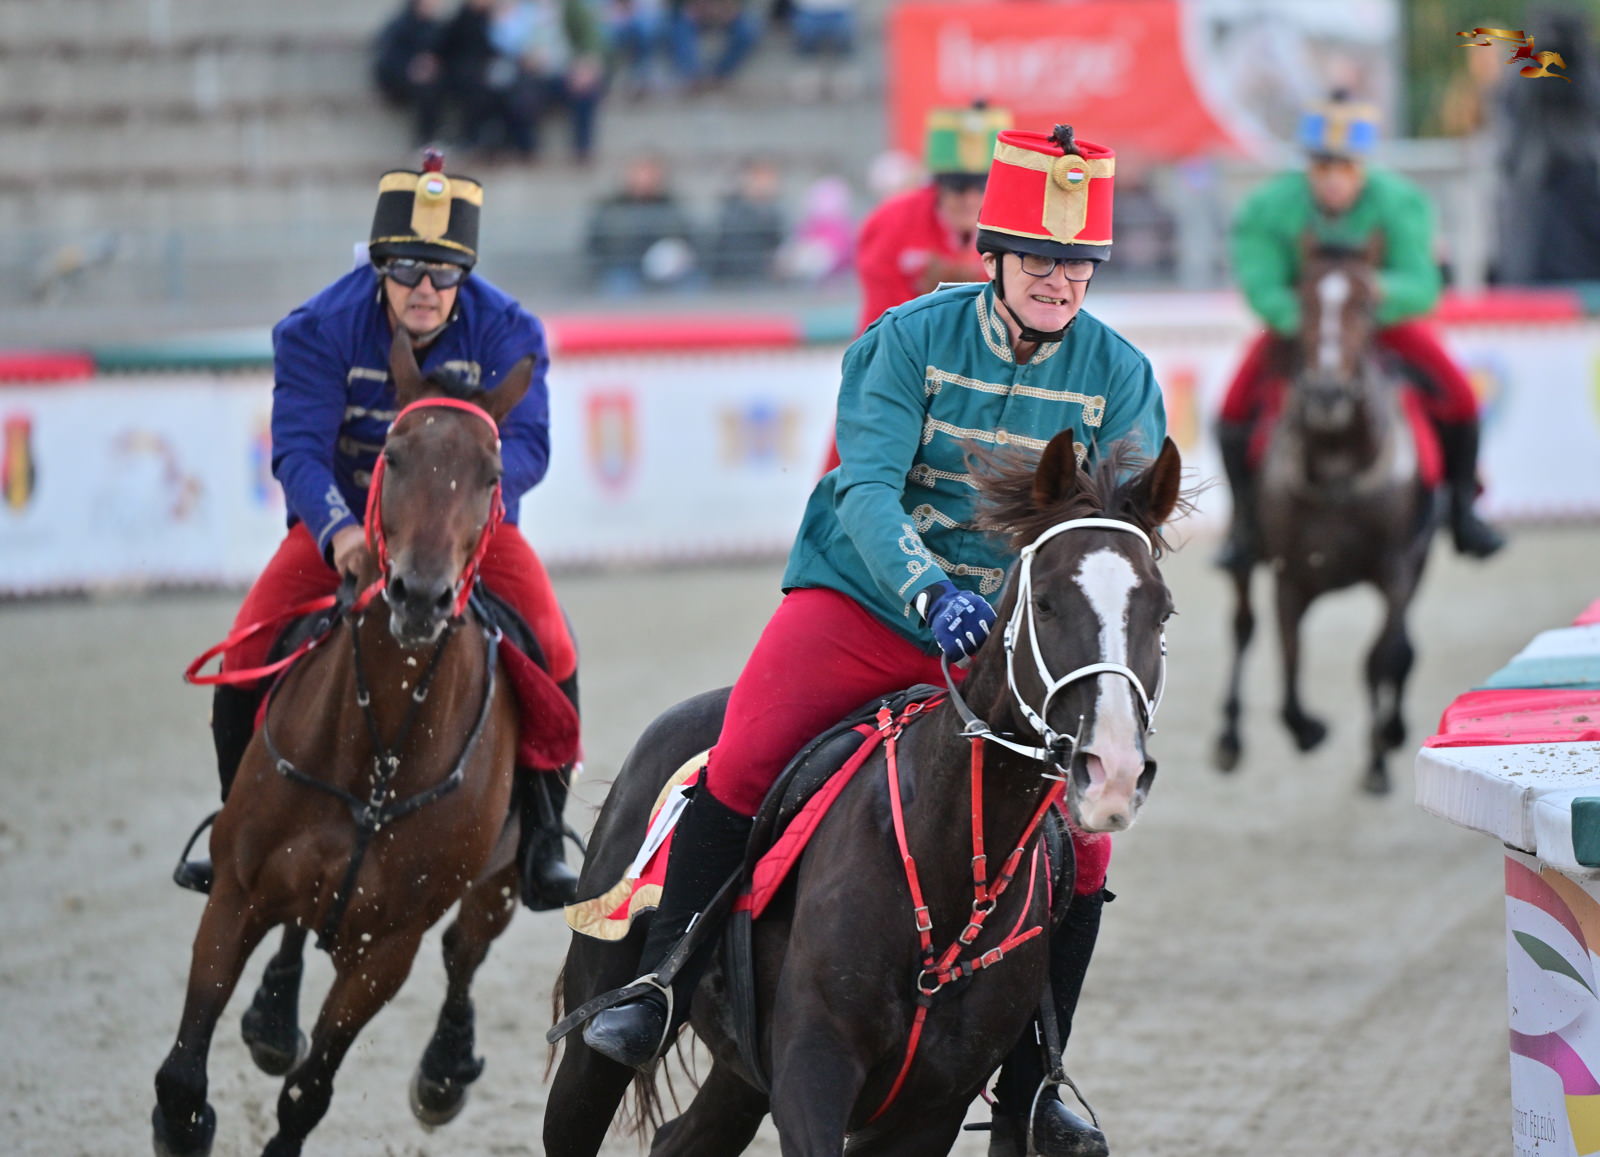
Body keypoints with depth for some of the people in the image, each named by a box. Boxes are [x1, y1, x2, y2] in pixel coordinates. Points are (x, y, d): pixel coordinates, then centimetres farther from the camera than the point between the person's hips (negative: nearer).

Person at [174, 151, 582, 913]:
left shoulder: (507, 331, -14)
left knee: (551, 651, -24)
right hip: (343, 514, 0)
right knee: (247, 654, -17)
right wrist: (339, 531, -44)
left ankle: (540, 843, -10)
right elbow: (298, 447, -25)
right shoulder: (319, 331, -17)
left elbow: (527, 443, -22)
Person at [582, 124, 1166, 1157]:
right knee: (744, 763, -22)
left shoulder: (1119, 374, -3)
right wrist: (930, 594, -36)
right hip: (868, 598, -2)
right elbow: (868, 489, -19)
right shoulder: (913, 337, -9)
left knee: (1080, 838, -12)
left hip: (1017, 633, 2)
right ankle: (663, 985, -3)